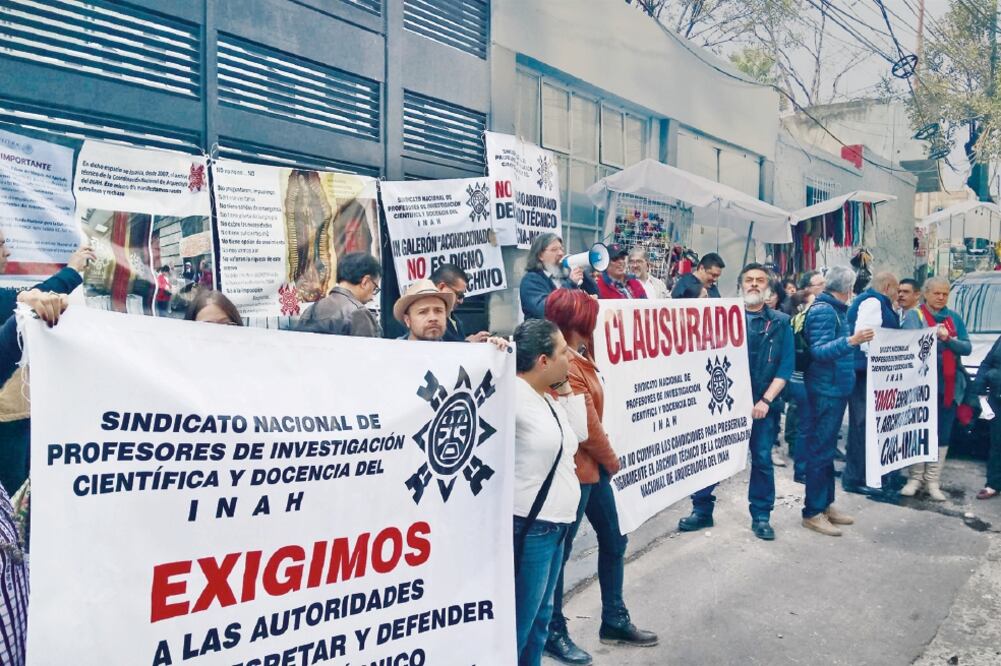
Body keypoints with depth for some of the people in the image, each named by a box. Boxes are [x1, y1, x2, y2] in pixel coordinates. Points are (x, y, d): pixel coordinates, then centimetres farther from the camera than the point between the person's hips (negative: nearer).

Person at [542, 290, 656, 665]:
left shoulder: (578, 357, 8)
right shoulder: (565, 367, -22)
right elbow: (587, 428, -18)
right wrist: (611, 460, -4)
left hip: (593, 467, 10)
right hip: (574, 471, -10)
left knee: (613, 541, 18)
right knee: (559, 551, 4)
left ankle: (614, 621, 32)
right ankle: (554, 633, 19)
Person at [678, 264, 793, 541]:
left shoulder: (780, 323, 4)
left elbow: (786, 366, -2)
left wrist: (766, 400, -12)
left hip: (761, 403, 0)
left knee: (762, 459, 6)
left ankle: (761, 516, 20)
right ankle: (702, 510, 15)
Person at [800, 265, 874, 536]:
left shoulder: (835, 310, 16)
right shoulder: (823, 311, -14)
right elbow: (818, 351, -25)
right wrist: (851, 341, -36)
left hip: (835, 390, 10)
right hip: (824, 392, -10)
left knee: (826, 450, 16)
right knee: (820, 452, -5)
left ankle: (826, 504, 25)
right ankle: (813, 513, 2)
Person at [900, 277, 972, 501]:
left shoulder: (954, 317, 9)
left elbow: (967, 348, 2)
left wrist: (948, 340, -15)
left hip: (950, 385, 4)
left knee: (943, 432, 6)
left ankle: (932, 480, 14)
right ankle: (915, 478, 13)